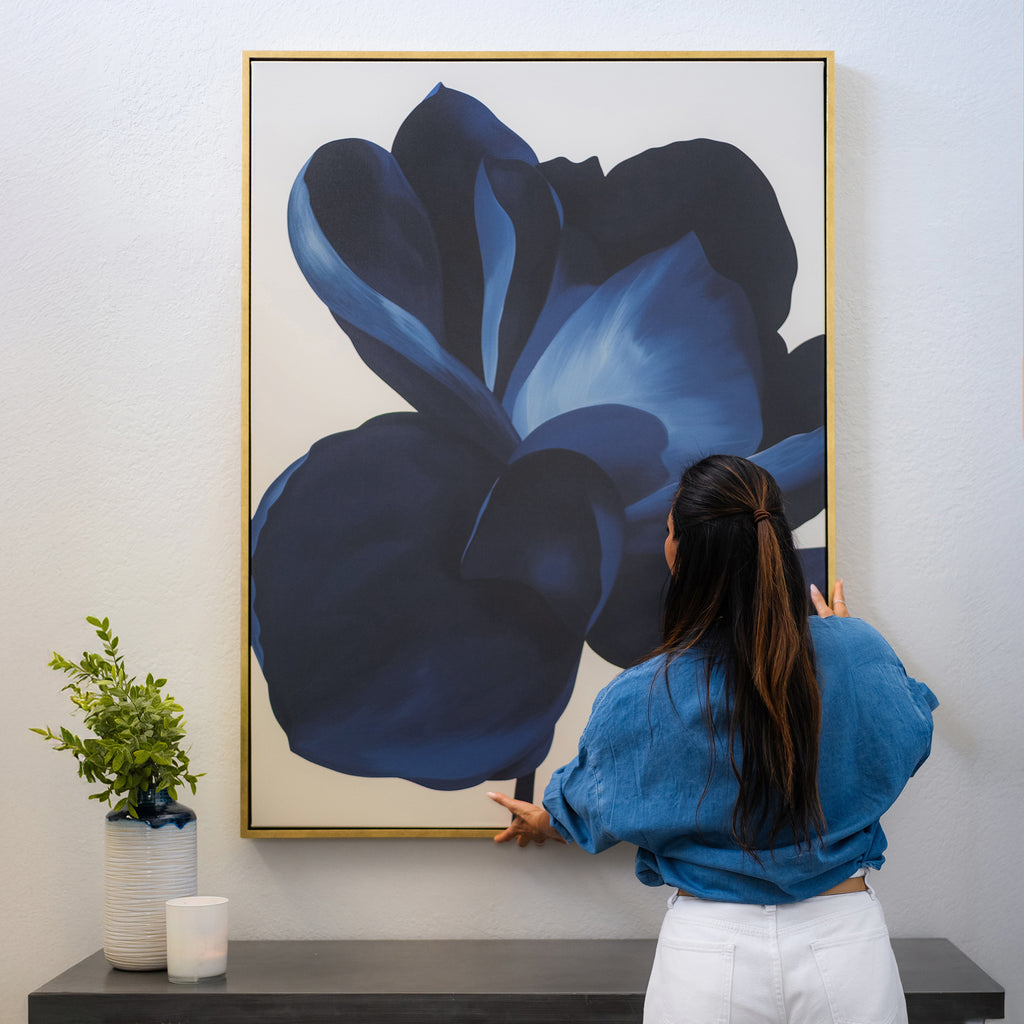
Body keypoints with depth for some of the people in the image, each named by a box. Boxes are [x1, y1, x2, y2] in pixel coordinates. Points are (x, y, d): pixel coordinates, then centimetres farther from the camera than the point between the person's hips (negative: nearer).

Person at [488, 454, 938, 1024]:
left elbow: (588, 810, 5)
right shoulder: (858, 653, -12)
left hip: (711, 949, -1)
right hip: (846, 936, 2)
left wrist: (540, 822, 30)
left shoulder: (641, 699, -15)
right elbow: (910, 737, 10)